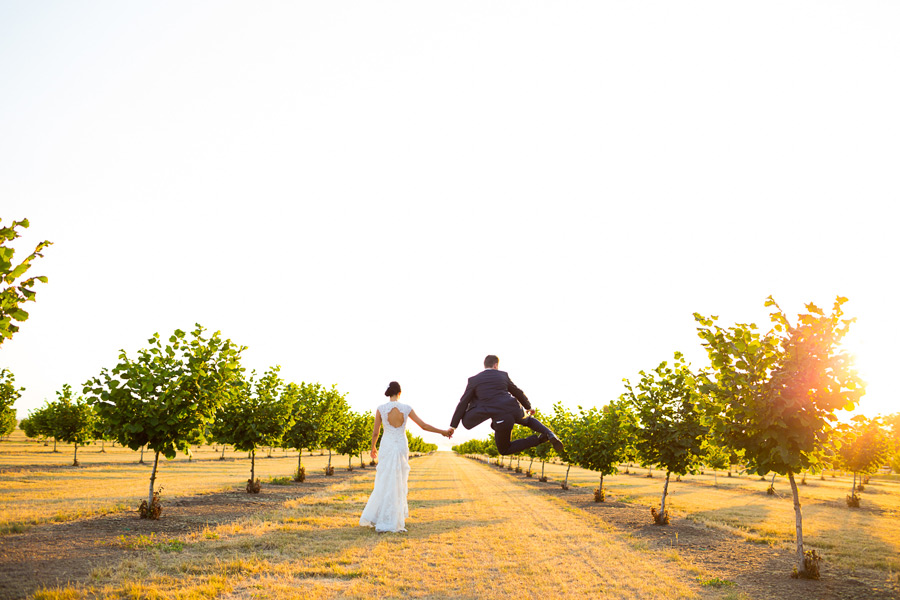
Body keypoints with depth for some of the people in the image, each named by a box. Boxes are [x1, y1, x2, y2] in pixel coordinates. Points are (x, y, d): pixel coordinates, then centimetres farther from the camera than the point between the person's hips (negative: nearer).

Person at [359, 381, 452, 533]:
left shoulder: (381, 409, -6)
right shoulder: (406, 408, -5)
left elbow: (375, 432, -1)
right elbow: (423, 425, -4)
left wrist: (373, 448, 17)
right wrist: (443, 431, 7)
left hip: (386, 446, -1)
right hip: (402, 446, 1)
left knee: (385, 482, 7)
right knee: (398, 483, 10)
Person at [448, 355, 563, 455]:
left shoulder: (474, 380, 8)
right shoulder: (503, 375, 15)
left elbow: (463, 403, 5)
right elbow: (518, 392, 24)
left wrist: (453, 426, 10)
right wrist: (528, 407, 42)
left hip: (500, 419, -4)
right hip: (515, 410, 4)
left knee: (504, 449, 19)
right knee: (528, 420, 40)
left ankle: (539, 439, -1)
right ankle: (549, 434, 9)